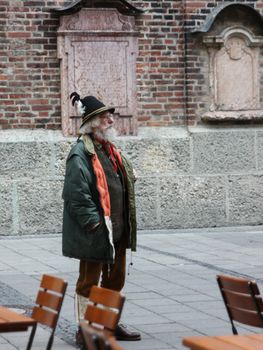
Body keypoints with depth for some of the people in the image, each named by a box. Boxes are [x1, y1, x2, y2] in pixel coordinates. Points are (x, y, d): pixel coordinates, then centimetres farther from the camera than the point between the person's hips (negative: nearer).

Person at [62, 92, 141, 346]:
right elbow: (77, 195, -21)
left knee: (115, 279, 18)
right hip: (95, 233, -9)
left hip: (117, 230, 9)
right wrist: (95, 224, -22)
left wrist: (125, 224, 15)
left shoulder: (109, 149, 14)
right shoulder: (81, 154, -16)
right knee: (89, 282, 2)